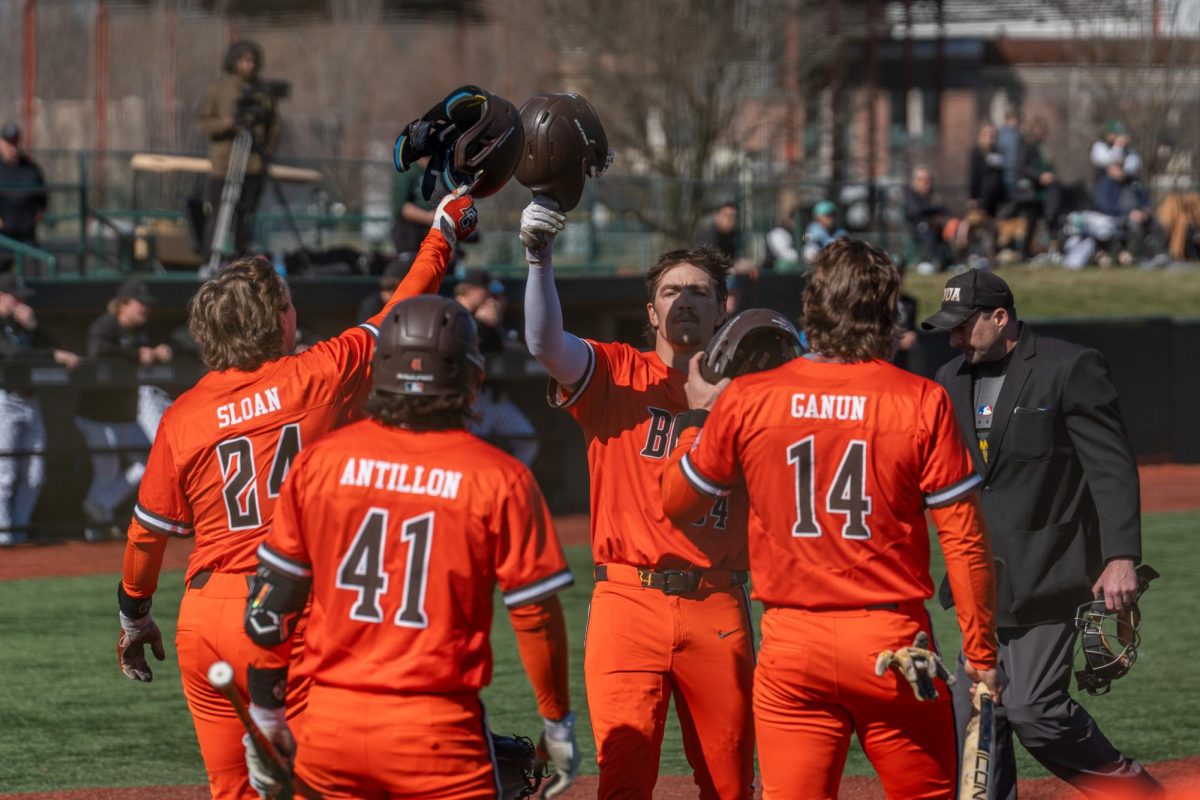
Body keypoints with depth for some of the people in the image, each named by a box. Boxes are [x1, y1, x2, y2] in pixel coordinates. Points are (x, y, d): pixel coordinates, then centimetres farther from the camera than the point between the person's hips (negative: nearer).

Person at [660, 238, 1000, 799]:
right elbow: (964, 539, -5)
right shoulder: (922, 402, -5)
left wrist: (699, 413, 27)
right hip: (892, 640, -1)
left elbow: (675, 500, 13)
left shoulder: (744, 401, 0)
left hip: (790, 648, 2)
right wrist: (981, 652, 3)